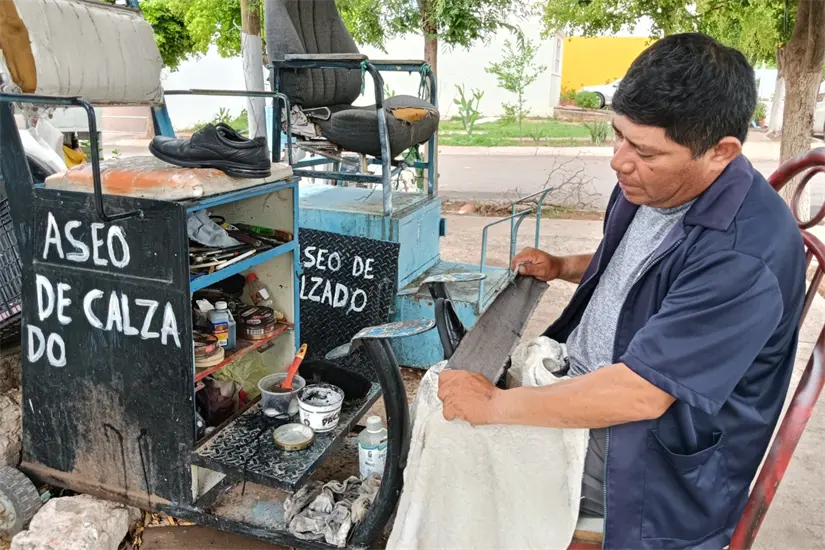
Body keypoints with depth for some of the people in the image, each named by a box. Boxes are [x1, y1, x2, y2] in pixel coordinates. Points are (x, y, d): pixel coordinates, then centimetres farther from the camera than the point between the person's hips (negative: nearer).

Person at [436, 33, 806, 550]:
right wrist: (563, 267, 1)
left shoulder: (748, 255, -30)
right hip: (575, 382, 8)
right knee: (434, 398, 7)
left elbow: (639, 393, -32)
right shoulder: (649, 183, -4)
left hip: (650, 461, -7)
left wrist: (492, 406, -26)